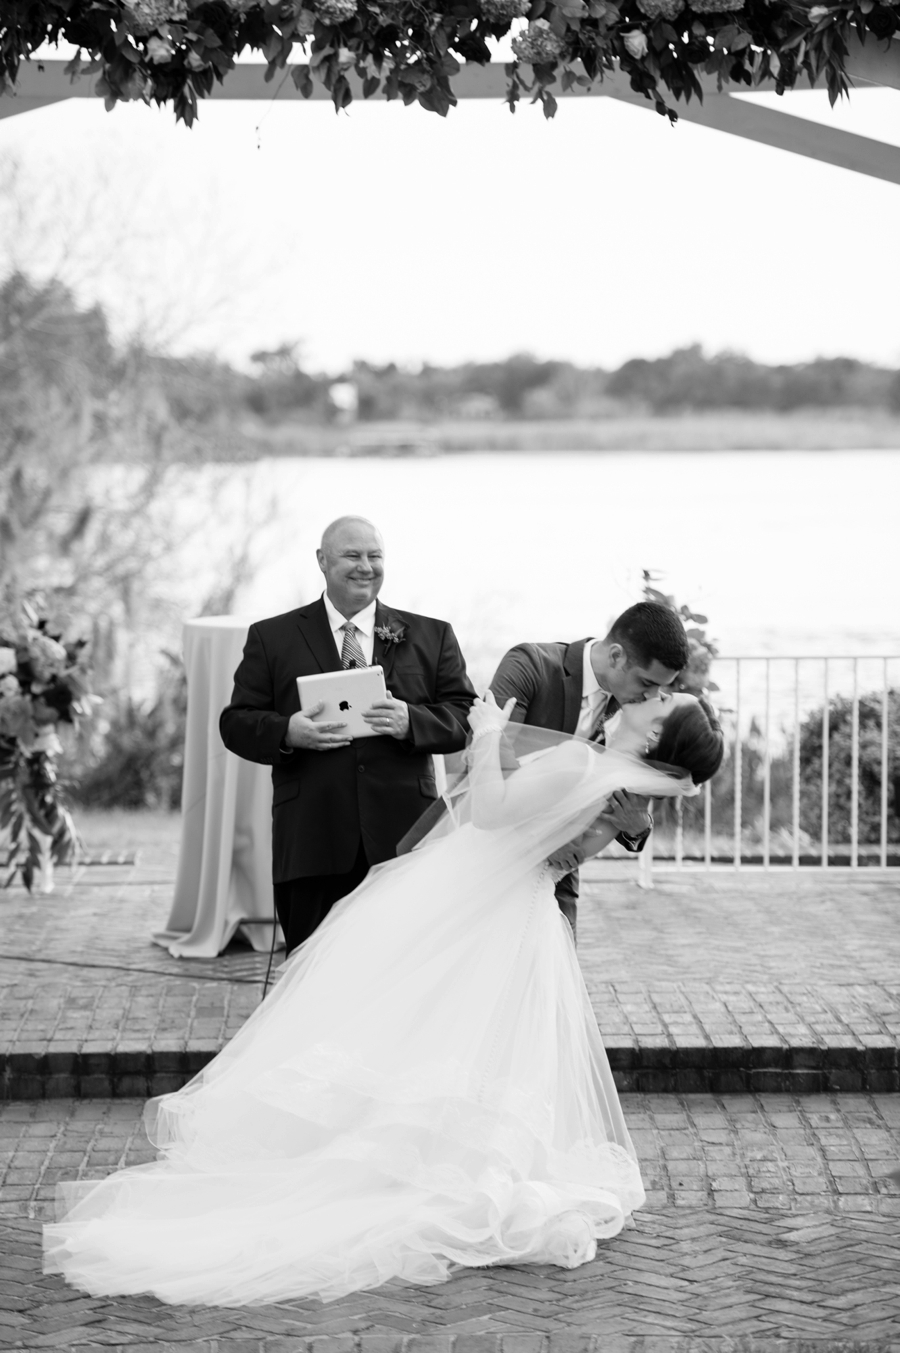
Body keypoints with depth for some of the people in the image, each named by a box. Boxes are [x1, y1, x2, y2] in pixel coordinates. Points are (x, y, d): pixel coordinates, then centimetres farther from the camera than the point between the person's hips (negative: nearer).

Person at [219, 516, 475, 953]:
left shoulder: (431, 637, 15)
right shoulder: (272, 638, 12)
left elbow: (466, 719, 9)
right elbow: (237, 723, 8)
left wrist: (412, 722, -12)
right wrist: (286, 733, -14)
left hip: (403, 839, 1)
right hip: (312, 843, -1)